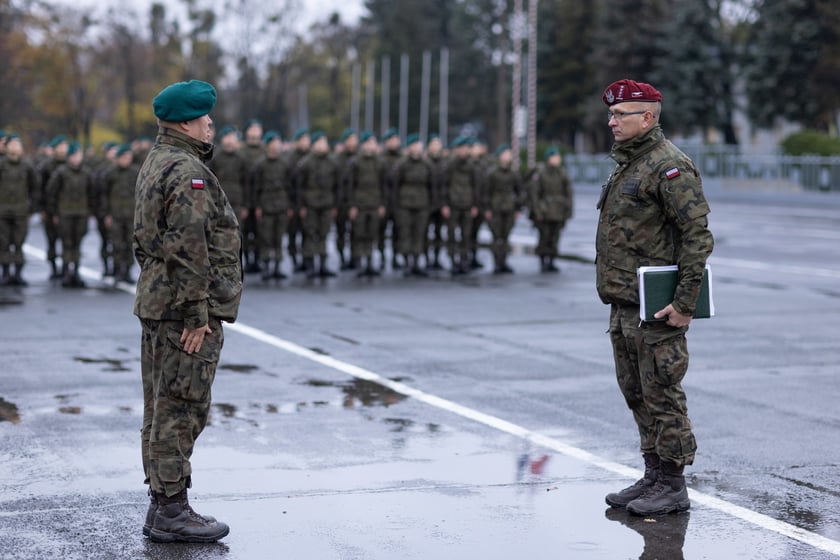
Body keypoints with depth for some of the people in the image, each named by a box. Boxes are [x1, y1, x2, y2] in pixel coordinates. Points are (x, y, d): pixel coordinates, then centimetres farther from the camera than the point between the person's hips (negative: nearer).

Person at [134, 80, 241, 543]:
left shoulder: (156, 164, 17)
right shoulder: (187, 171, -16)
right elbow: (189, 247, -22)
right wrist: (199, 313, -20)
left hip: (157, 301, 11)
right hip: (186, 306, -11)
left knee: (162, 408, 13)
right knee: (180, 408, -6)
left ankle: (163, 504, 21)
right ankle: (170, 511, -2)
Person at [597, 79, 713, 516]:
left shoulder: (669, 166, -14)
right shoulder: (626, 165, 16)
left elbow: (698, 236, -19)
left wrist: (685, 303, -21)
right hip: (624, 306, 10)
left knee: (661, 395, -3)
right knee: (637, 394, 15)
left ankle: (673, 487, 5)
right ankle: (653, 476, 24)